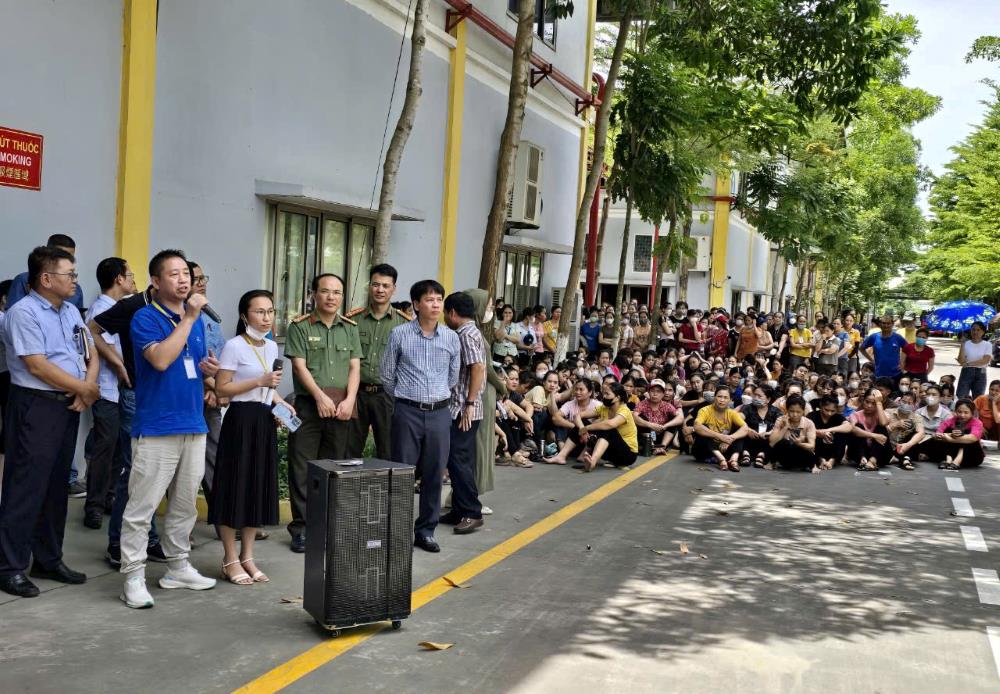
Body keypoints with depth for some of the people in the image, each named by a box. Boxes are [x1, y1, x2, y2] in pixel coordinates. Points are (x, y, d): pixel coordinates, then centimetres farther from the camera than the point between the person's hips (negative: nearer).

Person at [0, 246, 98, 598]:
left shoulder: (71, 312, 14)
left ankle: (49, 560, 23)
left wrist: (87, 388, -6)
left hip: (69, 407, 8)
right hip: (36, 407, -8)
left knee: (56, 486, 13)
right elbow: (37, 365, -17)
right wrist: (85, 389, -11)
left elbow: (91, 354, 13)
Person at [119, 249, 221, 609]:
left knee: (186, 504, 15)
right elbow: (161, 359, -25)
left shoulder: (197, 319, 13)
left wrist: (209, 369, 1)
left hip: (194, 426, 7)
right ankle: (133, 578, 3)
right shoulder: (145, 317, -8)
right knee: (142, 507, -4)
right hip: (156, 428, -7)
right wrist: (188, 318, -21)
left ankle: (178, 567, 27)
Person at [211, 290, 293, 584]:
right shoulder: (234, 346, -10)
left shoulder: (272, 347, 13)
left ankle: (247, 557, 20)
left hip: (265, 421, 8)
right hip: (241, 420, -7)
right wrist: (259, 382, -20)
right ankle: (230, 560, 8)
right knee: (236, 486, -3)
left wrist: (280, 402, 8)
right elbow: (221, 389, -14)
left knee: (260, 487, 10)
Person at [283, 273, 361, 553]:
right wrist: (320, 397, -15)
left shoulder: (350, 328, 13)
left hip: (341, 408, 4)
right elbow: (299, 366, -6)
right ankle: (301, 528, 3)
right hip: (309, 405, -3)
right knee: (302, 467, -3)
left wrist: (349, 399, -7)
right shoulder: (300, 327, 2)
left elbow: (354, 367, 7)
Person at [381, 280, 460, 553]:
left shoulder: (452, 338, 4)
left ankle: (425, 531, 17)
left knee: (433, 475, 7)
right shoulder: (399, 335, -3)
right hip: (408, 412, -2)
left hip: (440, 413, 3)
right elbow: (387, 375, 6)